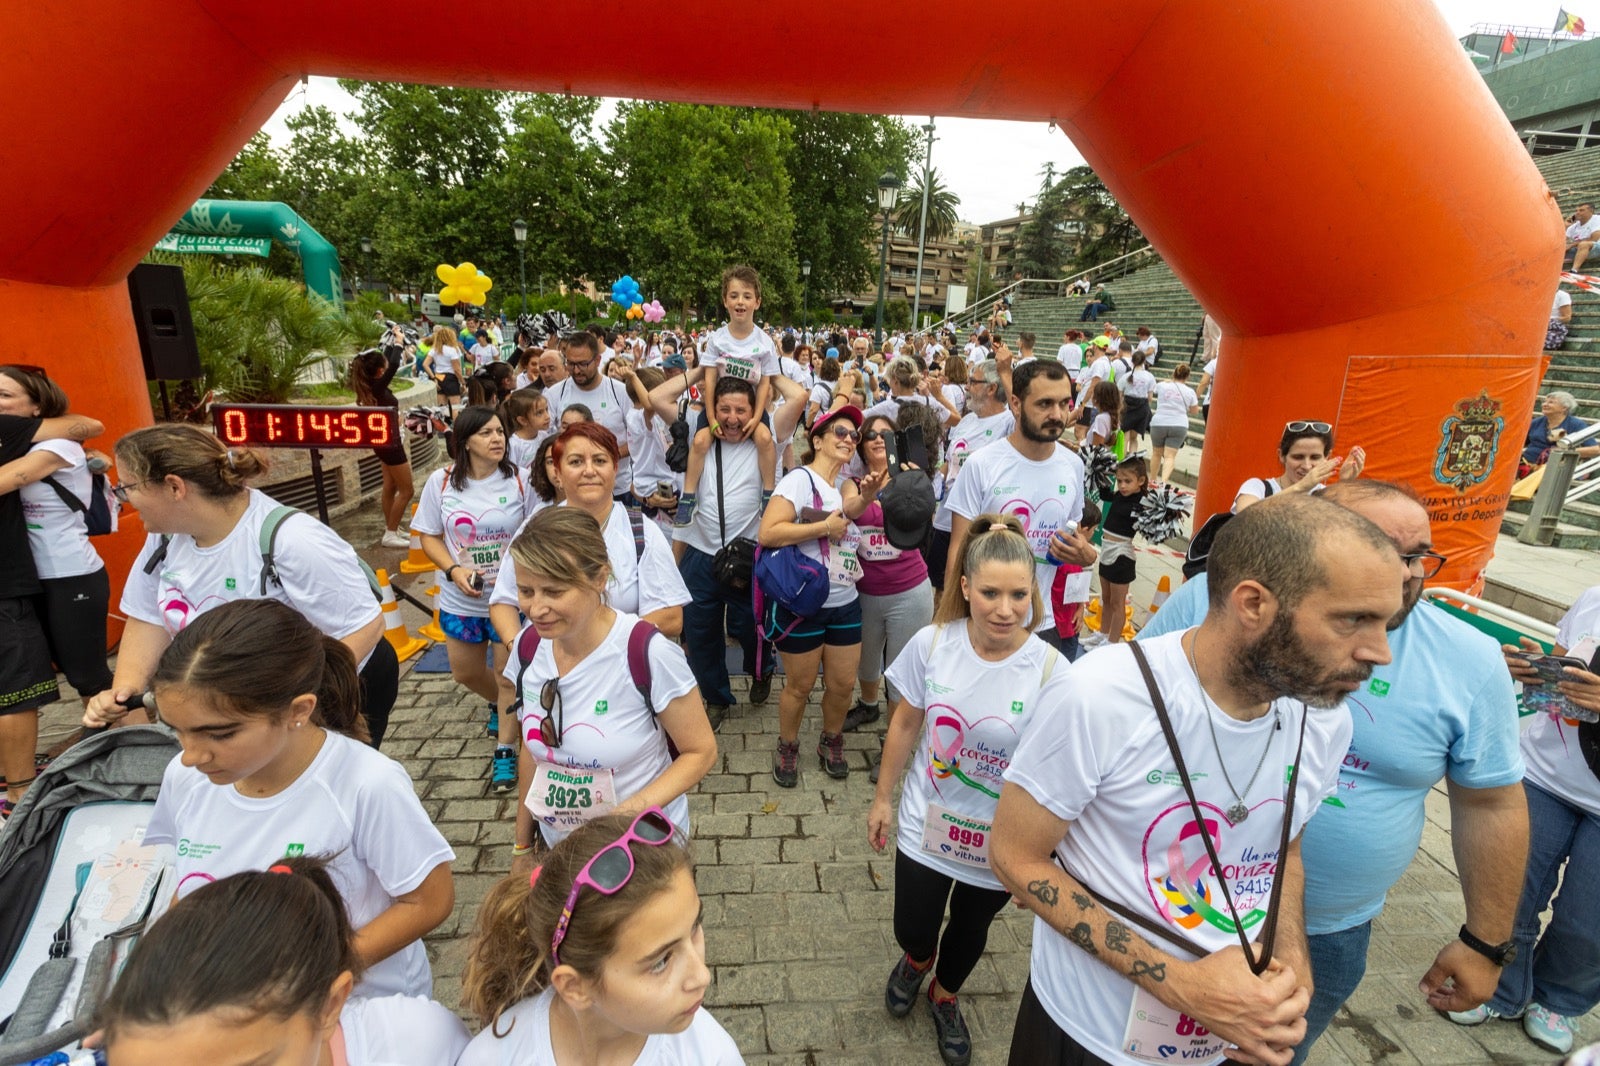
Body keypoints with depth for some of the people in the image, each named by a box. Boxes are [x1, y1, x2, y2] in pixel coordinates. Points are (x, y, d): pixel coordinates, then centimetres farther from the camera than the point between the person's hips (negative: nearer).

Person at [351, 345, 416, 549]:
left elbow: (388, 361, 15)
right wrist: (398, 344, -16)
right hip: (389, 442, -9)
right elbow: (394, 365, -30)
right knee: (407, 490, -1)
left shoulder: (369, 384, 1)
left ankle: (391, 530, 25)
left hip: (384, 440, 9)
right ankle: (390, 534, 3)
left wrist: (391, 344, 12)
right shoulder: (377, 386, -23)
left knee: (390, 487, 16)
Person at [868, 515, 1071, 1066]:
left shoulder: (1050, 671, -23)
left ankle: (944, 996, 59)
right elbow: (905, 726, -4)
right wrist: (882, 798, 5)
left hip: (1000, 840, 0)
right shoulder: (931, 643, -18)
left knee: (970, 929, 25)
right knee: (912, 931, 16)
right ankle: (916, 960, 56)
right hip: (926, 824, 1)